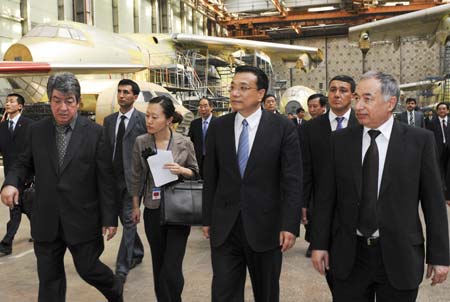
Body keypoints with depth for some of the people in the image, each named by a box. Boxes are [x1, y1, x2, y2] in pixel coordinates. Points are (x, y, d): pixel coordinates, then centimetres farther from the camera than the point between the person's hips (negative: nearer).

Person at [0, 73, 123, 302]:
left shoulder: (94, 132, -8)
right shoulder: (36, 131, 2)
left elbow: (105, 178, -7)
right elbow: (24, 163, 13)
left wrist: (109, 218, -8)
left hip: (82, 219, -3)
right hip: (46, 220, 4)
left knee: (88, 269, 9)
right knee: (49, 277, 13)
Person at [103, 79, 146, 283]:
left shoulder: (143, 120, -5)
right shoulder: (109, 120, 11)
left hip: (133, 178, -6)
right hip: (114, 177, 6)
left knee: (129, 220, -5)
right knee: (125, 219, 17)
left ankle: (122, 268, 1)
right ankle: (137, 253, 36)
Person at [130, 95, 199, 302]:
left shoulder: (184, 143, -8)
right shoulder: (140, 142, -3)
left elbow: (195, 173, 2)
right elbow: (136, 177, 7)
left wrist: (182, 171, -18)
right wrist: (135, 205, 9)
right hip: (153, 211, 2)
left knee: (172, 269, -4)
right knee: (158, 265, 15)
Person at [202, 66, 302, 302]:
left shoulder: (283, 127, -6)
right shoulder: (217, 127, 3)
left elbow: (292, 180, -7)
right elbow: (210, 177, 6)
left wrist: (290, 225, -11)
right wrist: (207, 219, 7)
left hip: (265, 226, -1)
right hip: (224, 227, 2)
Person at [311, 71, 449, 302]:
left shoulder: (420, 140, -4)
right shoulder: (340, 140, 0)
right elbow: (326, 196, 2)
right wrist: (319, 244, 1)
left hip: (399, 256, -1)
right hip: (349, 255, 1)